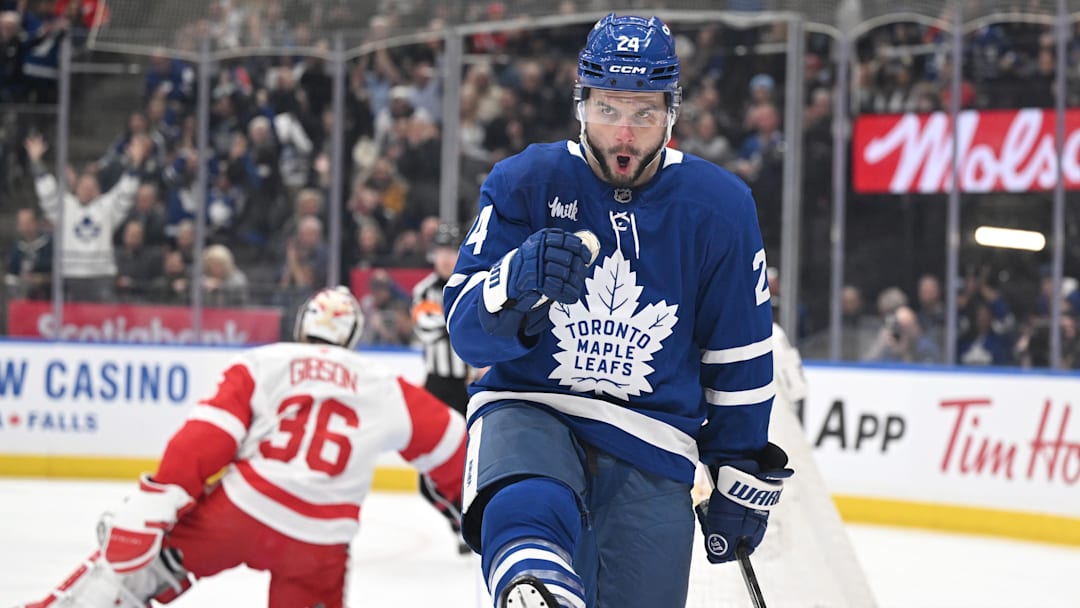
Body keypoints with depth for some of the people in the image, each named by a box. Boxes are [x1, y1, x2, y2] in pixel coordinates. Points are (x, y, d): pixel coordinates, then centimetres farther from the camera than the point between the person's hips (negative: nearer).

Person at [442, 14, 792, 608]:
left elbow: (741, 354, 9)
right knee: (528, 512, -37)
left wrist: (742, 474, 12)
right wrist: (517, 282, -31)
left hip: (652, 450, 3)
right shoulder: (525, 183, -5)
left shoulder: (719, 207, 0)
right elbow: (466, 329, -9)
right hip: (527, 411, -3)